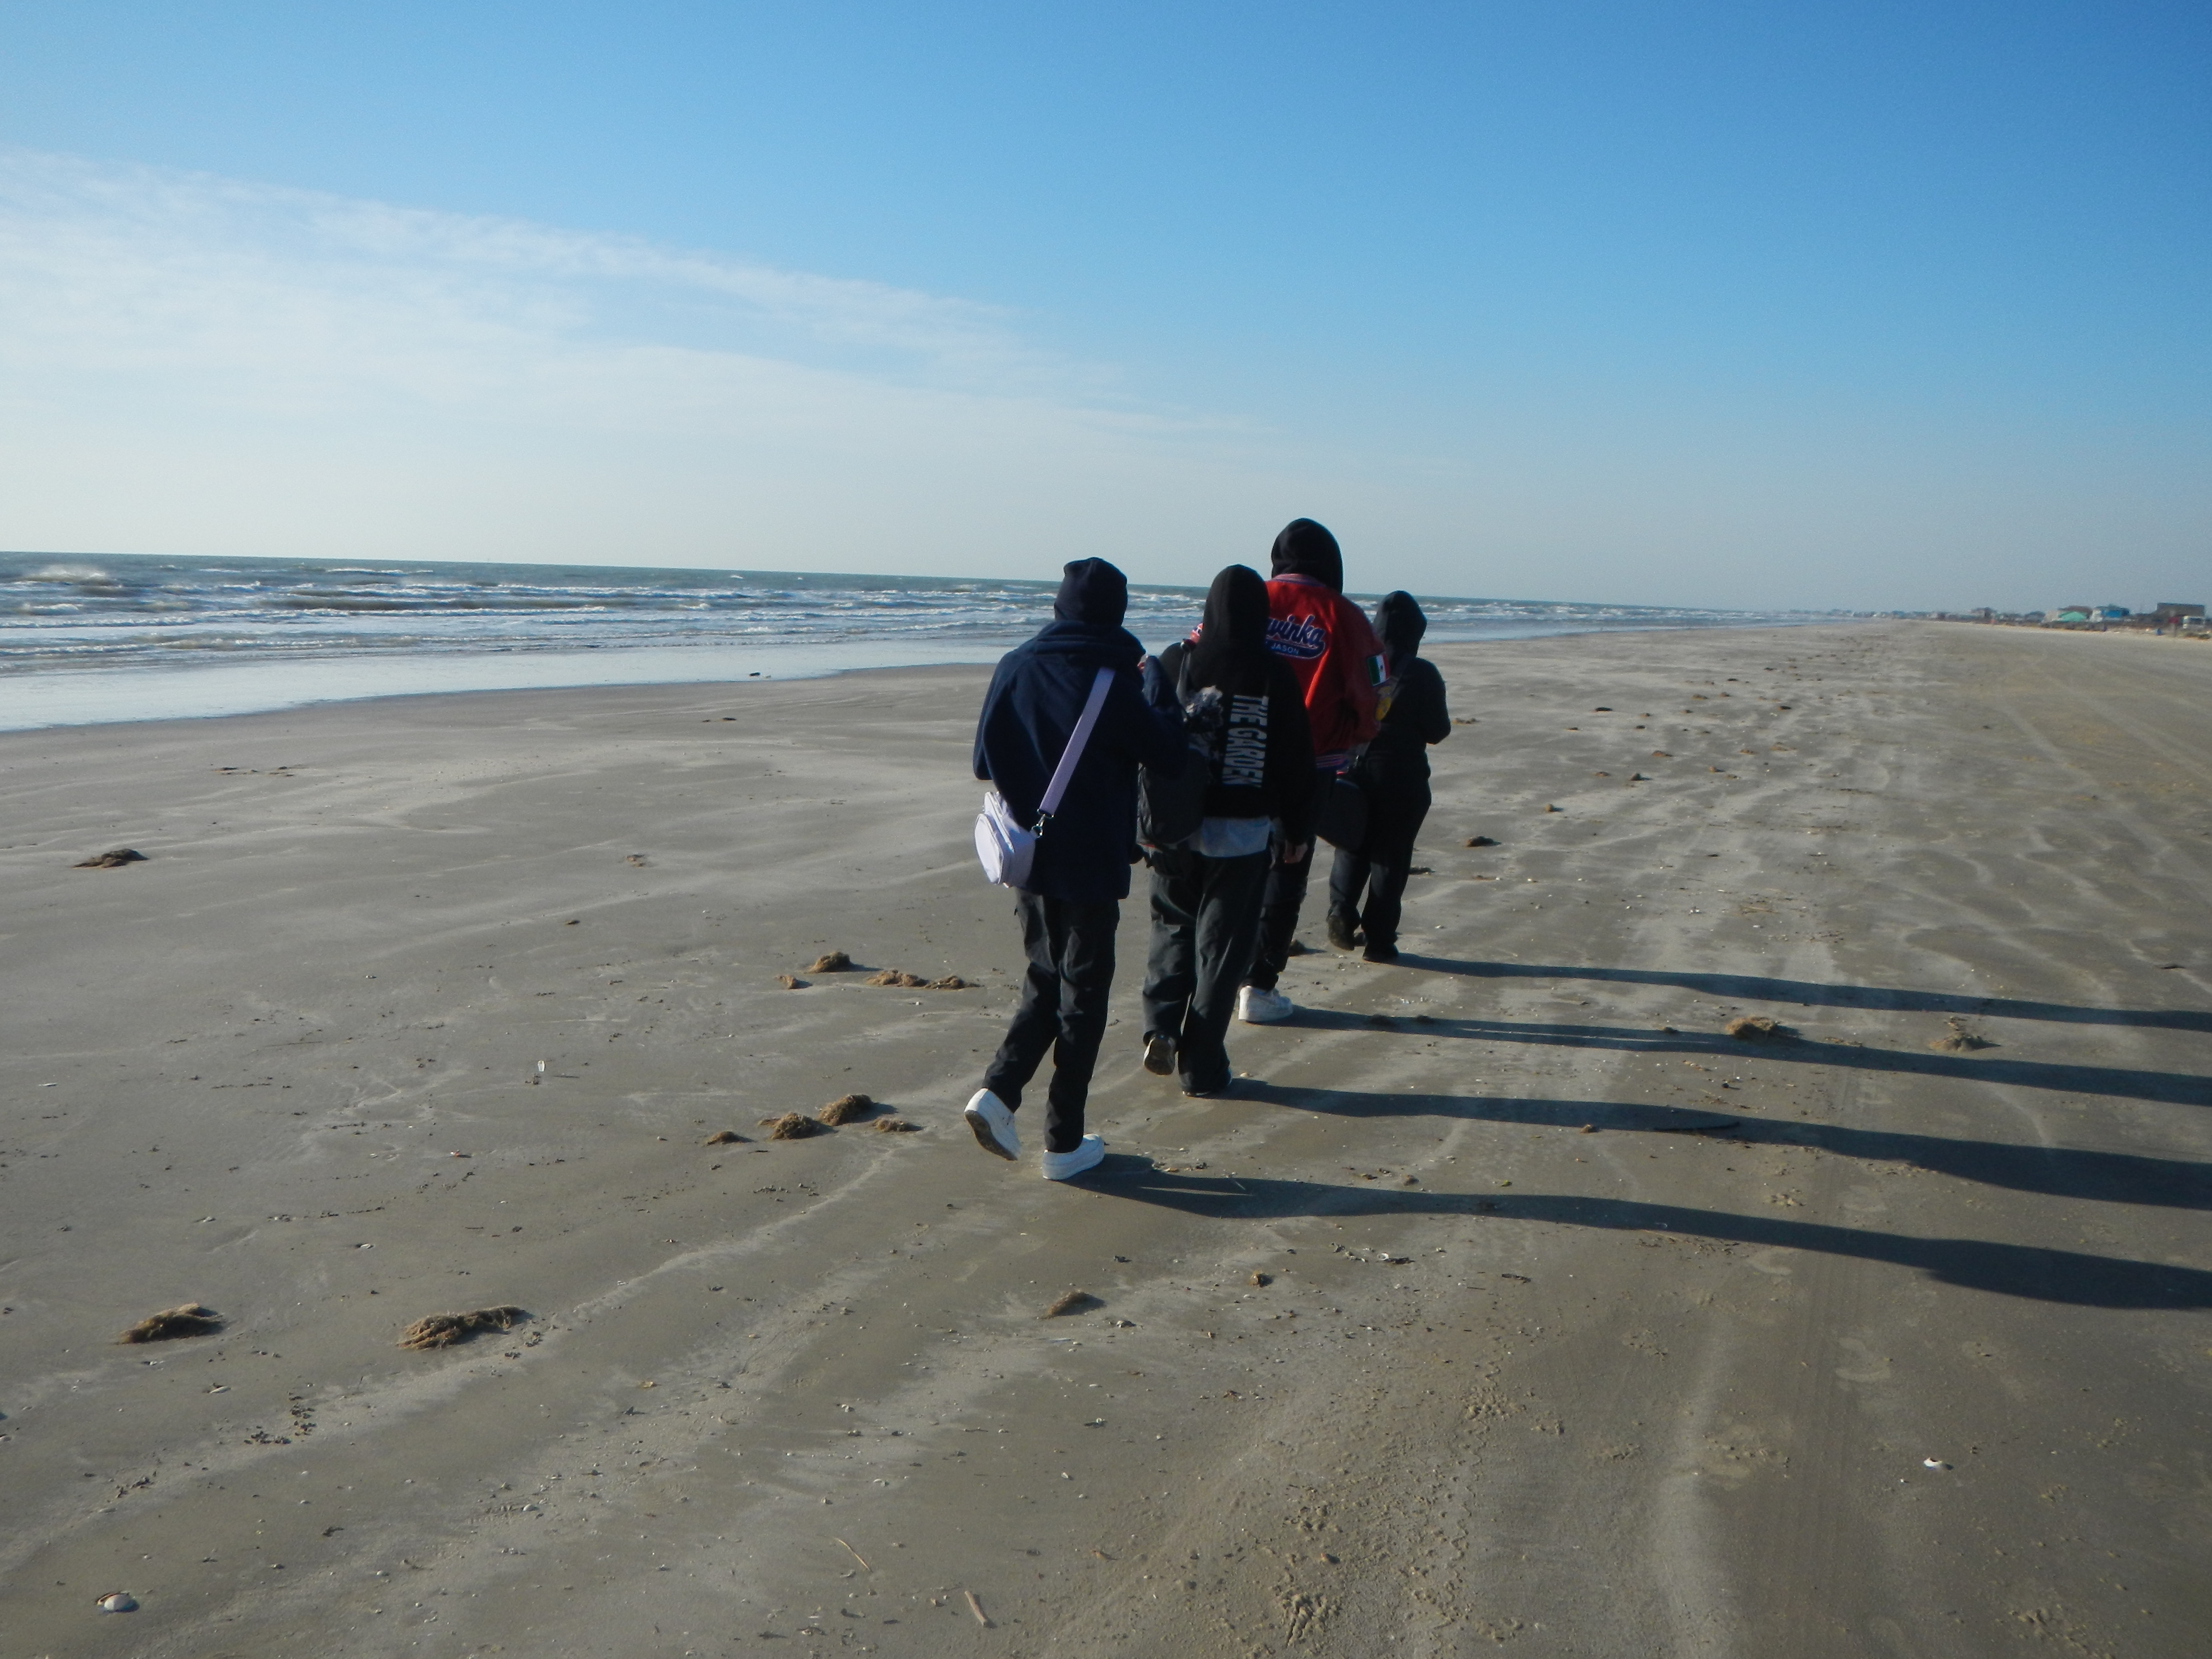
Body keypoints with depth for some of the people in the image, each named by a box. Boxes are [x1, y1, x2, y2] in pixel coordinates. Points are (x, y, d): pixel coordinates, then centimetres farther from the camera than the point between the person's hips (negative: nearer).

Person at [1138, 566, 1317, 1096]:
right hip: (1242, 832, -2)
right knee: (1222, 943, 6)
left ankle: (1161, 1025, 5)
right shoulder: (1274, 676, -6)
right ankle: (1201, 1065, 9)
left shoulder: (1174, 663, -3)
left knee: (1172, 924, 21)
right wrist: (1298, 830, 7)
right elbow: (1295, 761, 0)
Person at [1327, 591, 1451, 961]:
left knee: (1352, 849, 18)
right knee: (1390, 855, 5)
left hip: (1355, 771, 2)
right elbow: (1438, 732, -3)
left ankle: (1341, 917, 3)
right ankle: (1379, 939, 6)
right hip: (1402, 777, -2)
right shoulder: (1422, 674, -9)